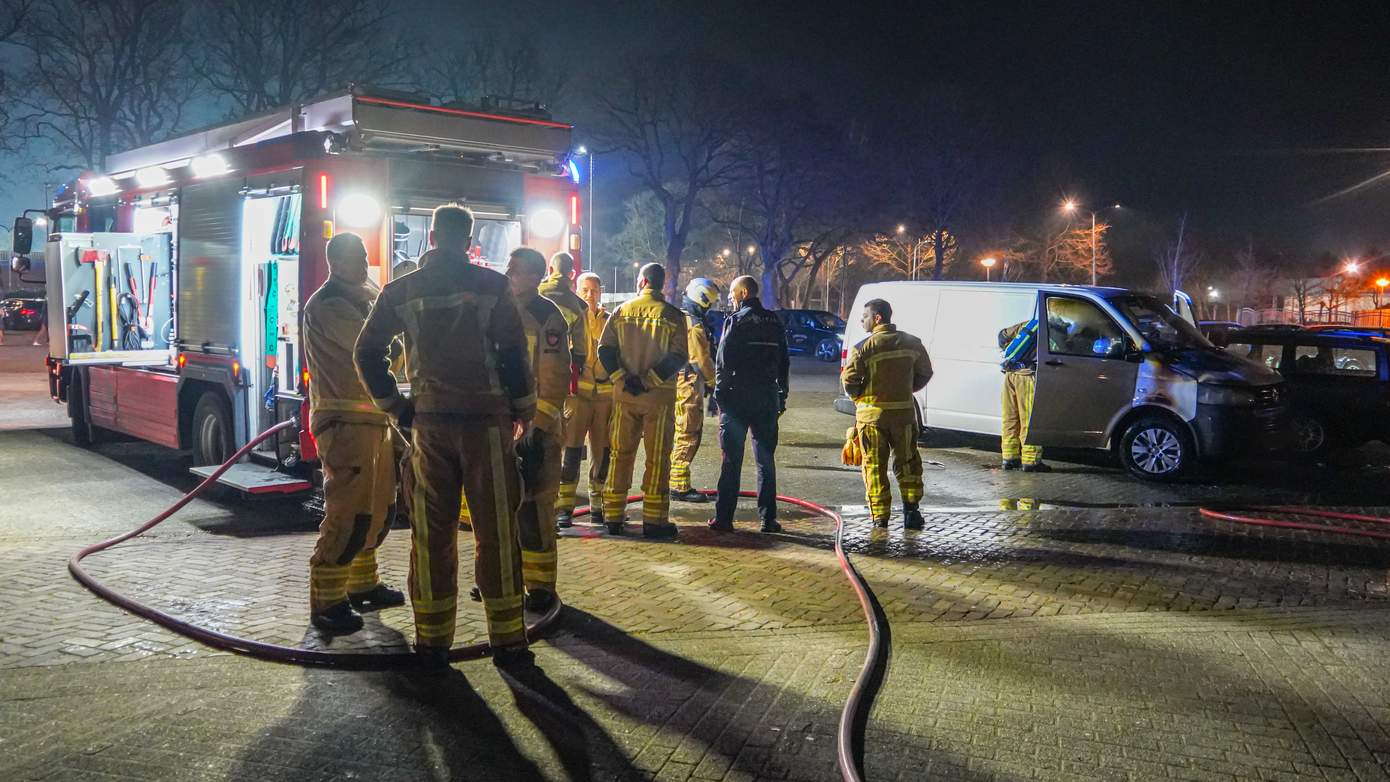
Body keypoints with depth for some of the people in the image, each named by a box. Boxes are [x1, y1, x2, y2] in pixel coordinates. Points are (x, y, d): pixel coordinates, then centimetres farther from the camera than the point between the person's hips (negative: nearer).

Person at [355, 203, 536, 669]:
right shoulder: (492, 286, -2)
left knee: (431, 533, 8)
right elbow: (514, 353, -5)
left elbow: (368, 354, 6)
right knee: (495, 531, 2)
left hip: (428, 422, 3)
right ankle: (506, 639, 5)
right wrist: (524, 409, 6)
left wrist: (393, 405, 15)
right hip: (485, 419, -2)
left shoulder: (401, 291, 6)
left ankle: (432, 640, 12)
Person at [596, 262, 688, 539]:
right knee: (657, 458, 2)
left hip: (623, 393, 3)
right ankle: (654, 520, 3)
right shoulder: (672, 315, -4)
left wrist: (622, 378, -8)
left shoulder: (622, 311, 4)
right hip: (659, 396, -3)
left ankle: (613, 517, 14)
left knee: (621, 454, 11)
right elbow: (678, 357, -13)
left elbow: (604, 349, -3)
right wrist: (649, 379, -13)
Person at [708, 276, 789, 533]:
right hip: (767, 397, 4)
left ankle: (724, 517, 0)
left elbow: (723, 361, -11)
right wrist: (782, 396, 16)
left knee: (731, 460, 0)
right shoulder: (774, 323, 11)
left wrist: (719, 393, -4)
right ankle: (768, 518, 7)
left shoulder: (735, 320, -6)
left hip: (737, 397, -4)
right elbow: (784, 363, 13)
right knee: (766, 459, 9)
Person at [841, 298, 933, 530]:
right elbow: (925, 373, 12)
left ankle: (880, 516, 6)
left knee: (874, 466, 6)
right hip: (904, 413, 3)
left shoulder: (863, 348, -12)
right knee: (907, 462, 16)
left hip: (871, 414, -3)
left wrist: (859, 397, 6)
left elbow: (849, 380, -13)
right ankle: (911, 511, 15)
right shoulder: (911, 343, 3)